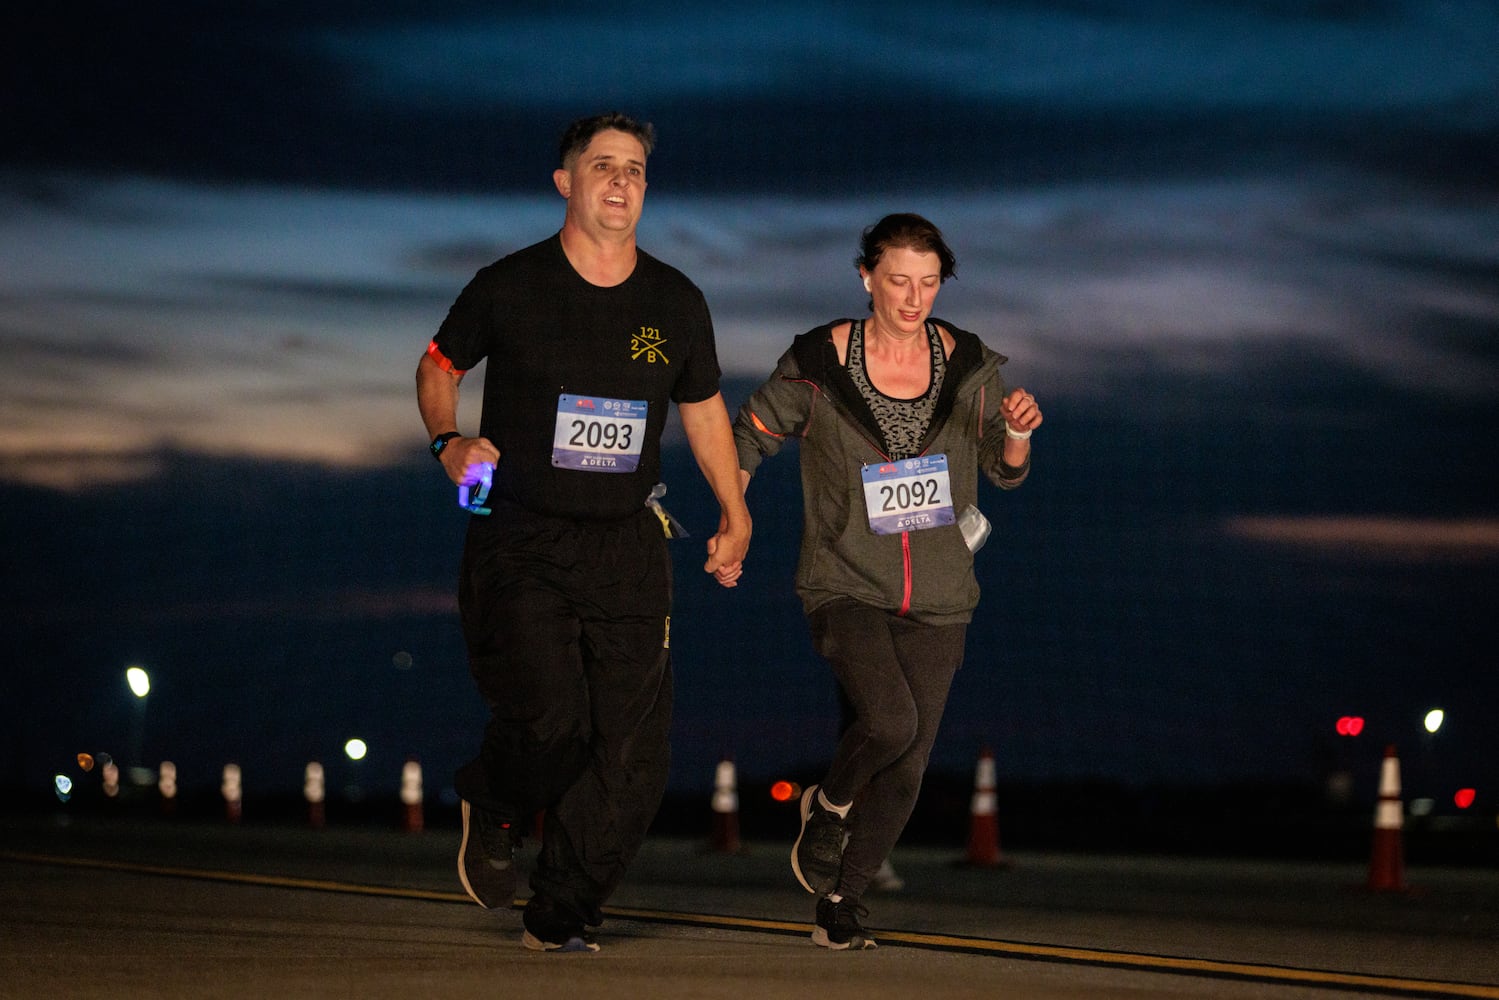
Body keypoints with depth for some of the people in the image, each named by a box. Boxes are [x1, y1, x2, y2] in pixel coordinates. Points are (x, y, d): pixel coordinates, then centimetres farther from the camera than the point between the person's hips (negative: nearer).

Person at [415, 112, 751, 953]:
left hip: (626, 544, 3)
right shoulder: (510, 287, -3)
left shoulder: (675, 302, 6)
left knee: (631, 747, -4)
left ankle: (564, 914, 11)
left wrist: (735, 513, 14)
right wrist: (449, 442, -6)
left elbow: (704, 409, 20)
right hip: (518, 538, -3)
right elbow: (439, 367, 12)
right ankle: (493, 812, 16)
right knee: (548, 712, -20)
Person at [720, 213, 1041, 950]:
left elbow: (1006, 471, 9)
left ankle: (841, 902, 23)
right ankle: (829, 805, 7)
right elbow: (751, 435, 6)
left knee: (907, 768, 3)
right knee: (890, 720, -26)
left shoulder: (968, 365, 0)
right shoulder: (820, 363, -8)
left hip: (936, 597, 3)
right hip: (845, 586, -3)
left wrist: (1019, 431, -12)